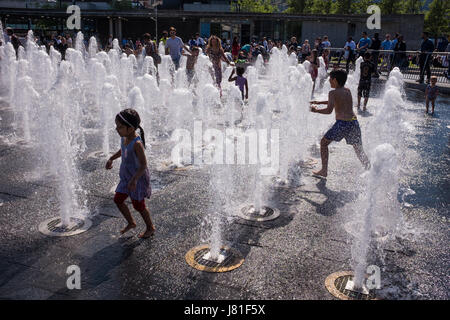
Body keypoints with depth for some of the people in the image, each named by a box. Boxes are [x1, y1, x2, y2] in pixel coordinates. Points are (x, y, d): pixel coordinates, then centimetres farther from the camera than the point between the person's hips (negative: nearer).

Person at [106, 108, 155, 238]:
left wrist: (134, 180, -37)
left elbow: (143, 165, -29)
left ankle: (150, 228, 30)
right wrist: (111, 159, 14)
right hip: (127, 176, 8)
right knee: (118, 199, 13)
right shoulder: (124, 138, -3)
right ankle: (131, 223, 34)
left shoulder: (137, 143, -29)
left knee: (138, 205, 7)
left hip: (139, 178, -8)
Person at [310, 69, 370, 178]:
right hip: (354, 122, 6)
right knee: (359, 149, 20)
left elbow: (329, 110, -13)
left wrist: (316, 110, 4)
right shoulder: (348, 91, 19)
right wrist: (319, 102, 36)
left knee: (324, 142, 10)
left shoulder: (333, 93, -2)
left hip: (342, 123, -6)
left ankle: (324, 171, 8)